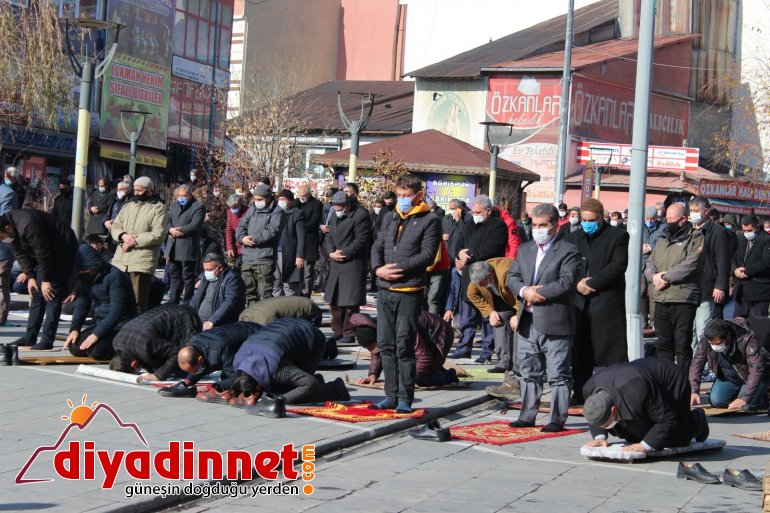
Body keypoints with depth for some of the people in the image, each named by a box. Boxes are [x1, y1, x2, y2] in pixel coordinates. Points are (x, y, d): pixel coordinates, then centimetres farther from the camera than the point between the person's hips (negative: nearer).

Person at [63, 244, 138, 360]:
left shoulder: (114, 276, -20)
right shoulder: (84, 277, 5)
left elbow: (117, 311, -24)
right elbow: (81, 305, 7)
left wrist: (96, 334, -28)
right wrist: (74, 329, -9)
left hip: (121, 326, -8)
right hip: (101, 323, 9)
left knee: (96, 350, -28)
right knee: (75, 347, -9)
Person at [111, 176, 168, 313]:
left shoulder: (158, 208, -1)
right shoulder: (128, 206, 20)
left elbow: (158, 235, -12)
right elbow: (115, 226, 14)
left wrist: (134, 241, -14)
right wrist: (123, 235, -9)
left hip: (142, 263, -7)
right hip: (120, 261, 7)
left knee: (138, 302, -8)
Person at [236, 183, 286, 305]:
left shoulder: (277, 212, -3)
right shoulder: (252, 209, 18)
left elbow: (272, 231, -16)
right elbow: (241, 226, 14)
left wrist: (254, 239, -17)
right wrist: (243, 238, -8)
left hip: (264, 259, -7)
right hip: (247, 258, 7)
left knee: (265, 292, -8)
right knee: (249, 291, 13)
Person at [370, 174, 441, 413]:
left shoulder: (429, 220, -1)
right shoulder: (391, 219, 18)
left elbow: (427, 255, -10)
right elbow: (377, 247, 14)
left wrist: (398, 268, -15)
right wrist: (378, 268, -6)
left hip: (409, 292, -6)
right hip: (385, 291, 6)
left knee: (404, 346, -6)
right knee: (386, 345, 7)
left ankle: (405, 399, 0)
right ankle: (391, 395, 15)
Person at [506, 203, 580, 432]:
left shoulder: (568, 251, -5)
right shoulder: (525, 249, 16)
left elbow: (565, 283, -16)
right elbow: (511, 277, 12)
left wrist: (537, 293, -14)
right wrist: (525, 291, -9)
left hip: (555, 324, -7)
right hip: (527, 323, 7)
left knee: (558, 375, 0)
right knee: (529, 372, 14)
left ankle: (558, 420, 4)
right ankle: (527, 415, 22)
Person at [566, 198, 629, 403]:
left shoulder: (618, 236, 1)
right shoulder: (573, 237, 16)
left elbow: (618, 266, -10)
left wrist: (591, 283, -13)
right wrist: (577, 284, -9)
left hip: (607, 303, -5)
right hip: (579, 304, 5)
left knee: (610, 351, -5)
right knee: (580, 353, 8)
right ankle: (580, 393, 15)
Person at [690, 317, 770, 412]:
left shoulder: (748, 339, -36)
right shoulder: (705, 339, -22)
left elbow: (756, 370, -36)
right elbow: (696, 363, -13)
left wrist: (744, 398, -41)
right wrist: (694, 391, -22)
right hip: (728, 377, 5)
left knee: (747, 405, -24)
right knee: (716, 401, -15)